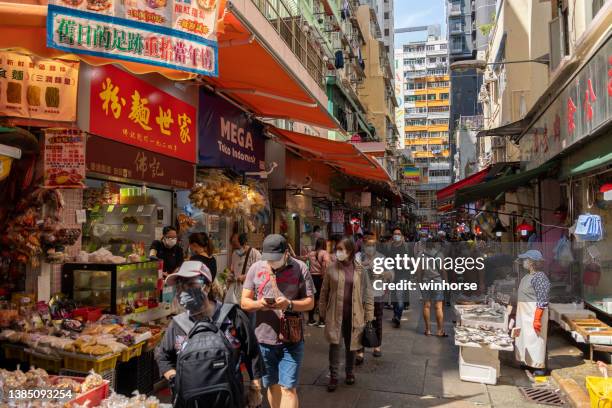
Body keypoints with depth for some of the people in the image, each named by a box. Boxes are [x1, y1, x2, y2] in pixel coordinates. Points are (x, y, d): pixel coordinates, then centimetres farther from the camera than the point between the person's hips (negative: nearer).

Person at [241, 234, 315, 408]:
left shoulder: (300, 268, -5)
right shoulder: (255, 268, 1)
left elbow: (310, 302, -3)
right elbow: (244, 302, 3)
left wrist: (289, 304, -22)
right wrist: (259, 304, -19)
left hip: (291, 339, -3)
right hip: (264, 337, 3)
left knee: (288, 388, -3)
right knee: (273, 386, 18)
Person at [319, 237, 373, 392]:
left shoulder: (360, 270, -2)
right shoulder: (332, 268, -2)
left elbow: (367, 294, 1)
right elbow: (324, 291, 3)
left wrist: (369, 316, -2)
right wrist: (323, 311, 1)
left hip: (354, 314, 1)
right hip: (335, 313, -1)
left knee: (351, 345, 14)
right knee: (335, 343, -4)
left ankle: (349, 372, 33)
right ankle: (333, 376, 10)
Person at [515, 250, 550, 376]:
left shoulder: (539, 277, -20)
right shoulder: (528, 276, 10)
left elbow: (542, 301, -22)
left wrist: (537, 318, -24)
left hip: (534, 314, -10)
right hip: (525, 314, 10)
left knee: (535, 339, -2)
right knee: (526, 337, 16)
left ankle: (540, 367, 8)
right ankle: (529, 362, 28)